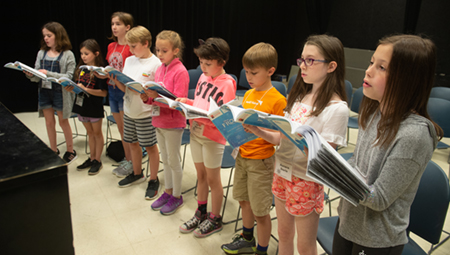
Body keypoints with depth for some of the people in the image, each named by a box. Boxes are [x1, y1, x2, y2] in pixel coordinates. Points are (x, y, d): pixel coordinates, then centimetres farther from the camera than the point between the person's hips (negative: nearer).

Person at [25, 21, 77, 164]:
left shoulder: (67, 54, -8)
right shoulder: (41, 53, 6)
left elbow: (68, 76, -15)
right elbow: (37, 77, 6)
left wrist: (49, 73, -24)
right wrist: (31, 75, -16)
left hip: (60, 92, -5)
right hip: (44, 91, 5)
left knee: (63, 121, 6)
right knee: (49, 122, 13)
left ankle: (70, 151, 22)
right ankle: (53, 151, 27)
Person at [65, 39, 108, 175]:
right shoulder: (81, 69, 5)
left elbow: (104, 92, -20)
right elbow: (78, 88, 12)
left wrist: (86, 89, -25)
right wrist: (71, 88, -8)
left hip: (95, 108, -6)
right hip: (82, 106, 7)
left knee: (97, 133, 9)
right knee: (90, 133, 18)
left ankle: (97, 160, 20)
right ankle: (92, 158, 30)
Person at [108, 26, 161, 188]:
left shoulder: (155, 63, -13)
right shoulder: (129, 60, 7)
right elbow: (124, 88, 9)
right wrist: (115, 79, -9)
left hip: (145, 113, -7)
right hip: (129, 110, 7)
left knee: (150, 146, 6)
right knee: (132, 143, 19)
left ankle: (154, 179, 23)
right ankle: (137, 174, 39)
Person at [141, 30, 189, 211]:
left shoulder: (180, 72, -16)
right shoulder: (160, 69, 8)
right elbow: (156, 96, 13)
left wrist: (156, 96, -31)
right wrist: (147, 97, -8)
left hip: (173, 123, -7)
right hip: (159, 121, 7)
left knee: (173, 161, 5)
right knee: (165, 159, 18)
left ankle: (177, 196, 22)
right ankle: (168, 191, 34)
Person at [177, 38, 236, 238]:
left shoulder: (227, 83, -16)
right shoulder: (203, 77, 6)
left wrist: (202, 116, -30)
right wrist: (186, 102, -2)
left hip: (213, 137, -7)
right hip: (196, 132, 7)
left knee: (212, 178, 8)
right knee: (200, 175, 19)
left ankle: (215, 219, 27)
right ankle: (201, 213, 38)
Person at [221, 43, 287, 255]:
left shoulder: (277, 100, -16)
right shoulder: (248, 94, 7)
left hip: (261, 161, -7)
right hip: (242, 155, 8)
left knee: (260, 211, 6)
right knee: (244, 200, 22)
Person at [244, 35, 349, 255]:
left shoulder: (337, 108, -18)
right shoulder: (299, 96, 4)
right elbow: (281, 139, 5)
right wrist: (257, 130, -11)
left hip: (306, 181, -6)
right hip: (282, 173, 6)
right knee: (284, 234, 23)